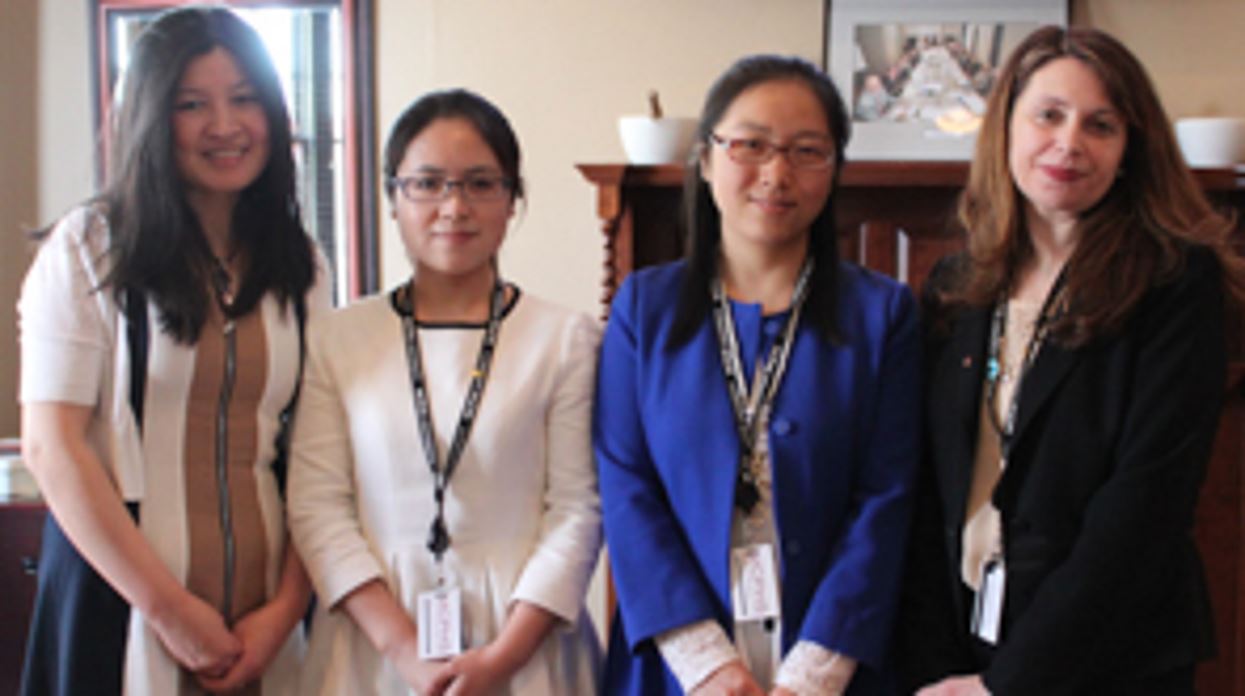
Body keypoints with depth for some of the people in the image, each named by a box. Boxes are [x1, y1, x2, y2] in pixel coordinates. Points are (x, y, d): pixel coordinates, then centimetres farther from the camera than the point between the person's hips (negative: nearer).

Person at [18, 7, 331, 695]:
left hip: (265, 620, 3)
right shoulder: (87, 249, -3)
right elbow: (50, 446, -9)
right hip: (122, 599, -3)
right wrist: (170, 608, -12)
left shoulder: (299, 266, 8)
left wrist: (287, 606, -7)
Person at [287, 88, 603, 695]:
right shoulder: (337, 340, 3)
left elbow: (577, 509, -5)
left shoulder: (566, 338, -1)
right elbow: (317, 506, -3)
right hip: (375, 645, 1)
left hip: (524, 640, -1)